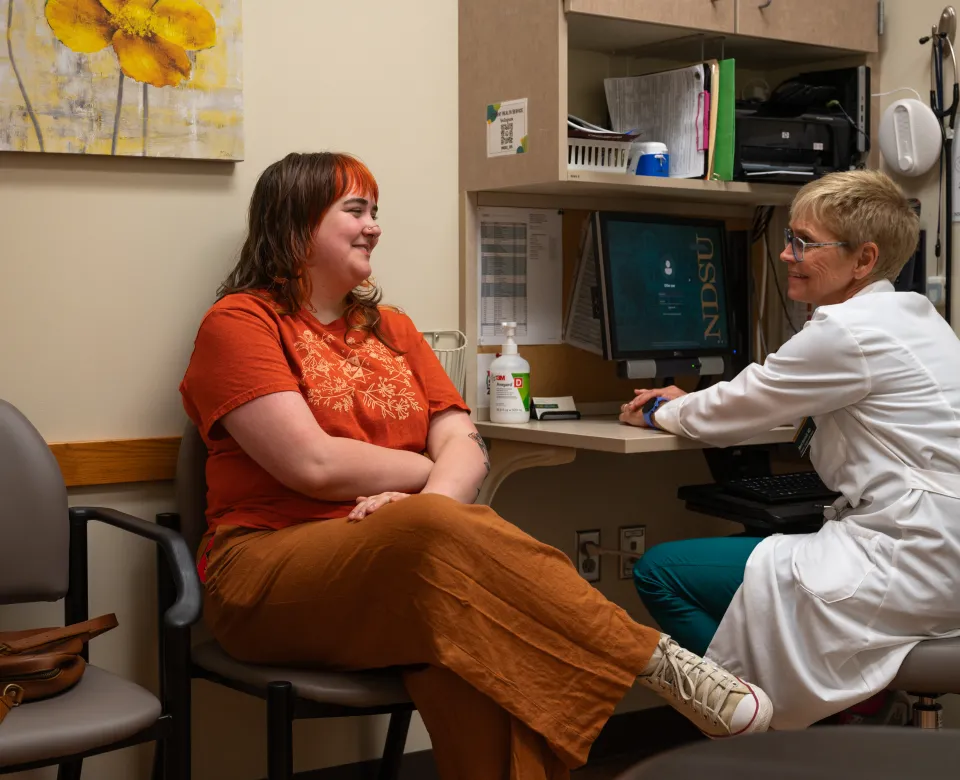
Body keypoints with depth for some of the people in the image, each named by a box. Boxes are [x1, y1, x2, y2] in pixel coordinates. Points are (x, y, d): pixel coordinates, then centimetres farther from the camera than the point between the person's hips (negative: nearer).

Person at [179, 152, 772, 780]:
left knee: (483, 636, -33)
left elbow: (466, 447, 7)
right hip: (273, 572, -5)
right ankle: (658, 662, -30)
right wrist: (430, 473, 2)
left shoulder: (393, 329, 21)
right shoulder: (239, 323, 2)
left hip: (405, 556, 5)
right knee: (450, 537, -35)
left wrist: (430, 503, -16)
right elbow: (313, 464, -13)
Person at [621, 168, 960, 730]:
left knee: (660, 572, -6)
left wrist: (660, 413, 15)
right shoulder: (911, 315, 15)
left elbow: (732, 415, -4)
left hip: (902, 567, -10)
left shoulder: (848, 330, -15)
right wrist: (688, 405, 23)